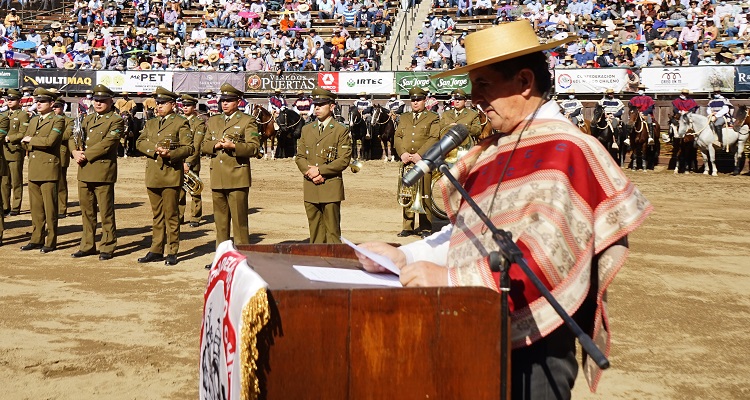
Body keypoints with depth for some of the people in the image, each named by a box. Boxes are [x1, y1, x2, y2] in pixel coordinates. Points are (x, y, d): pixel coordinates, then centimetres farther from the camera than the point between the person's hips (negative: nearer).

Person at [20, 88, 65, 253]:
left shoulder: (58, 121, -4)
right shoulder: (33, 121, 18)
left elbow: (50, 141, -19)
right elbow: (25, 144, 13)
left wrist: (31, 140, -5)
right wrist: (40, 143, -5)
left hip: (49, 169, -7)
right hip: (34, 169, 7)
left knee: (50, 207, -3)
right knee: (35, 207, 10)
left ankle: (51, 242, 4)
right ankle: (37, 239, 18)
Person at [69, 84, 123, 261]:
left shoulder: (116, 120, -4)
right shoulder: (87, 119, 19)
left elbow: (107, 143, -15)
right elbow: (73, 138, 15)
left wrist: (85, 155, -14)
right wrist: (75, 152, -6)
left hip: (103, 171, -7)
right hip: (84, 172, 7)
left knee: (106, 211, -2)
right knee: (87, 210, 12)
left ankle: (108, 247, 6)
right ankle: (88, 245, 21)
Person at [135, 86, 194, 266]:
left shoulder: (181, 123, 0)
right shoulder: (150, 123, 18)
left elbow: (188, 148, -7)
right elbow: (139, 143, 7)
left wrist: (170, 154, -22)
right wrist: (155, 149, -11)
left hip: (171, 175, -5)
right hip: (152, 175, 6)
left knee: (171, 215, -2)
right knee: (157, 215, 11)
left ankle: (172, 252, 5)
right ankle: (156, 250, 17)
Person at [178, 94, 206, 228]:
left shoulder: (199, 122, -2)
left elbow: (196, 146, -10)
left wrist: (188, 163, -16)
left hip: (192, 161, -5)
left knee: (194, 191, 0)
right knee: (179, 190, 5)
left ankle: (195, 218, 6)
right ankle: (179, 216, 13)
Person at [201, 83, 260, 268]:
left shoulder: (248, 121, 1)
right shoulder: (213, 121, 19)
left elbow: (254, 147, -8)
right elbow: (204, 146, 14)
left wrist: (233, 146, -21)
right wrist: (217, 145, -7)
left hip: (238, 178, -5)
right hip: (217, 178, 6)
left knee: (239, 220, -5)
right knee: (220, 220, 11)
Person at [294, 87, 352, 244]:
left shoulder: (341, 130, 0)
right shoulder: (306, 129, 15)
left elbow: (344, 160, -8)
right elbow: (299, 156, 11)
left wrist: (319, 170, -14)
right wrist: (310, 173, -8)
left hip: (331, 188, -4)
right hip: (310, 187, 5)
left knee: (332, 230, -2)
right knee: (315, 229, 8)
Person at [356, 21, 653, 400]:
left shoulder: (564, 149, -16)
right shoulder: (495, 149, 10)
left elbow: (546, 255, -25)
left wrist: (452, 278, -28)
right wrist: (403, 257, 0)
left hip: (534, 344, -8)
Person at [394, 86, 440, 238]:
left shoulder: (433, 118, 7)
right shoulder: (404, 118, 21)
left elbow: (434, 138, -5)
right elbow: (397, 137, 13)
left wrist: (419, 154, -15)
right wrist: (402, 153, -5)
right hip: (406, 162, 4)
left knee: (424, 195, -5)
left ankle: (425, 228, 1)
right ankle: (407, 227, 8)